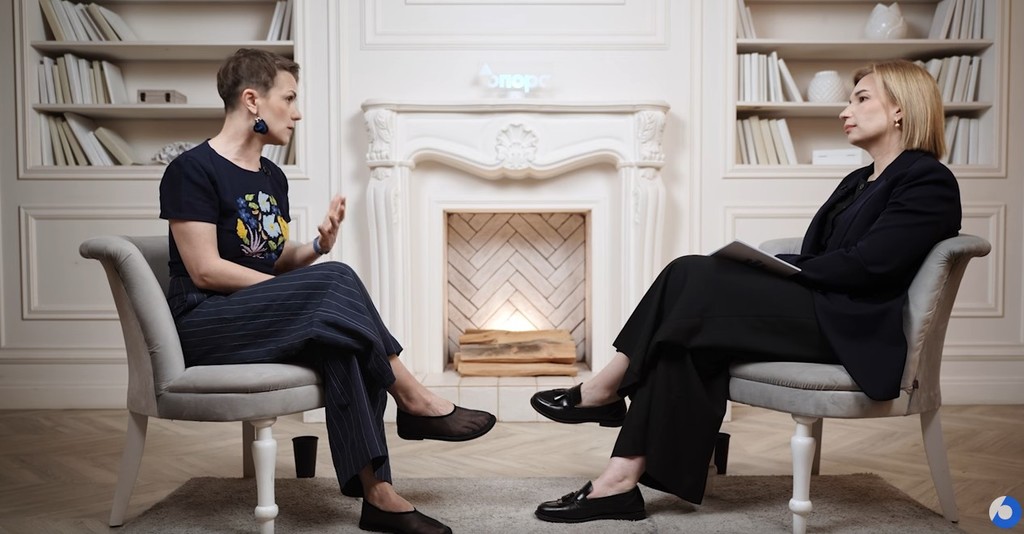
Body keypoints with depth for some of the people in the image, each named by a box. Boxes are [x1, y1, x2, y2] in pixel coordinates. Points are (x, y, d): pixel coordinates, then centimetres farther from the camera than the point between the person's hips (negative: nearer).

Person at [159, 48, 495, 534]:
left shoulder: (273, 178, 15)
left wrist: (317, 247, -6)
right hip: (204, 325, -7)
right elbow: (205, 271, -16)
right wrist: (309, 291, -16)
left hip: (262, 320, 7)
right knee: (336, 281, -28)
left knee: (343, 344, -26)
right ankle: (413, 402, -16)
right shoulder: (192, 171, -9)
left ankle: (377, 493, -29)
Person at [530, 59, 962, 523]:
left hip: (853, 332, -8)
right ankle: (623, 478, -21)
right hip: (816, 313, 8)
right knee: (689, 336, -18)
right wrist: (769, 267, -2)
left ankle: (607, 388, -11)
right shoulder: (857, 183, 25)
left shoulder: (929, 181, -4)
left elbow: (864, 264, -16)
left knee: (694, 277, -22)